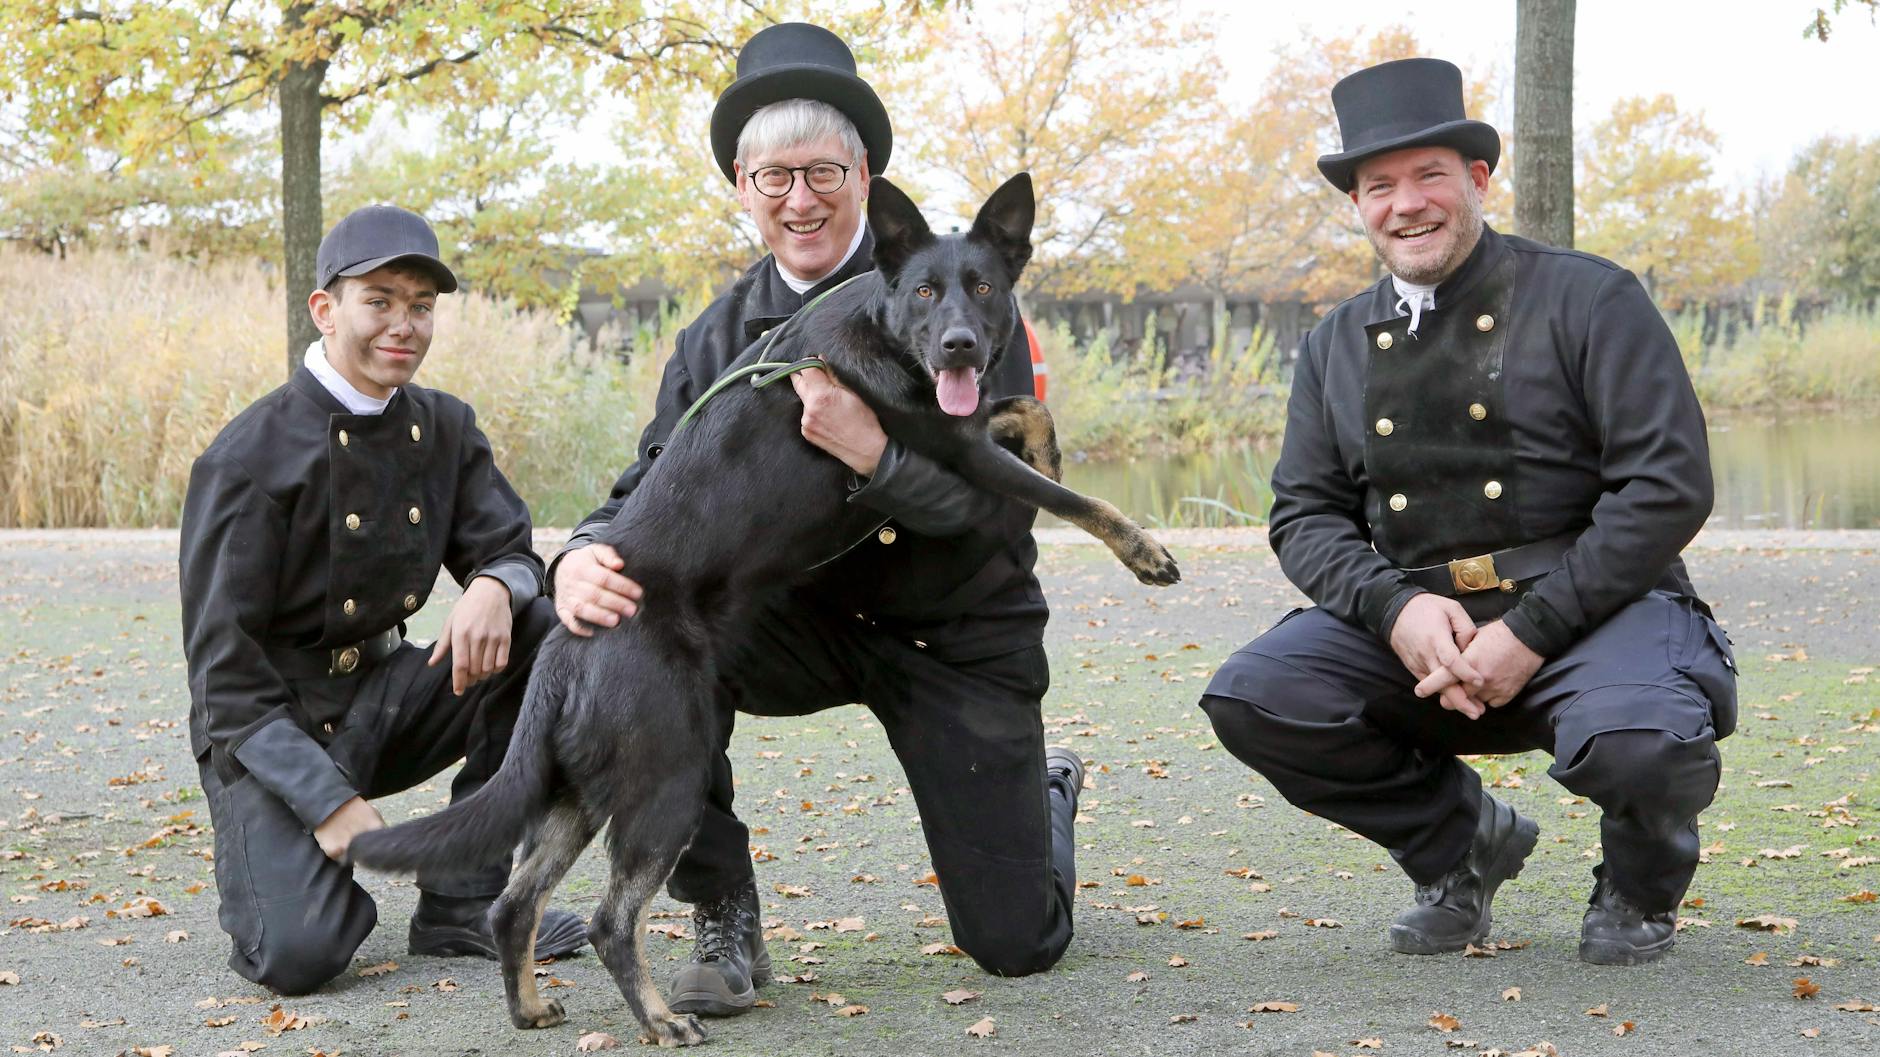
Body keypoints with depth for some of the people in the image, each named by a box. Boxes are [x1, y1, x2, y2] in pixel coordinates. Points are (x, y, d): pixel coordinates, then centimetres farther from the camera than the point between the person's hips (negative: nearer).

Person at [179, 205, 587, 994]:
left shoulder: (443, 428, 3)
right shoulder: (251, 458, -16)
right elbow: (222, 668, -16)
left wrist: (495, 587, -25)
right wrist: (329, 801, -25)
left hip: (385, 697, 6)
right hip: (271, 726, -6)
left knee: (545, 629, -17)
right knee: (300, 953, -27)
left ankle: (463, 898, -8)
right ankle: (274, 863, 12)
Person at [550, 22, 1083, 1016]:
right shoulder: (714, 340, -1)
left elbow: (1009, 497, -20)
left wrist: (875, 455, -39)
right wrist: (582, 558, -30)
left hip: (960, 637, -3)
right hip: (811, 623, 3)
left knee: (1016, 944, -1)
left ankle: (1044, 795, 37)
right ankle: (723, 922, -13)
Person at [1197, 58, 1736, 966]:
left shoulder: (1590, 301, -4)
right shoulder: (1337, 345, 11)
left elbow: (1670, 484, -11)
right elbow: (1304, 514, 8)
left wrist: (1531, 634, -18)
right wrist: (1396, 608, -14)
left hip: (1590, 607, -4)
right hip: (1412, 623, 4)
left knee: (1640, 744, -36)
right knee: (1251, 699, -19)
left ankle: (1638, 886, 5)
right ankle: (1462, 842, 7)